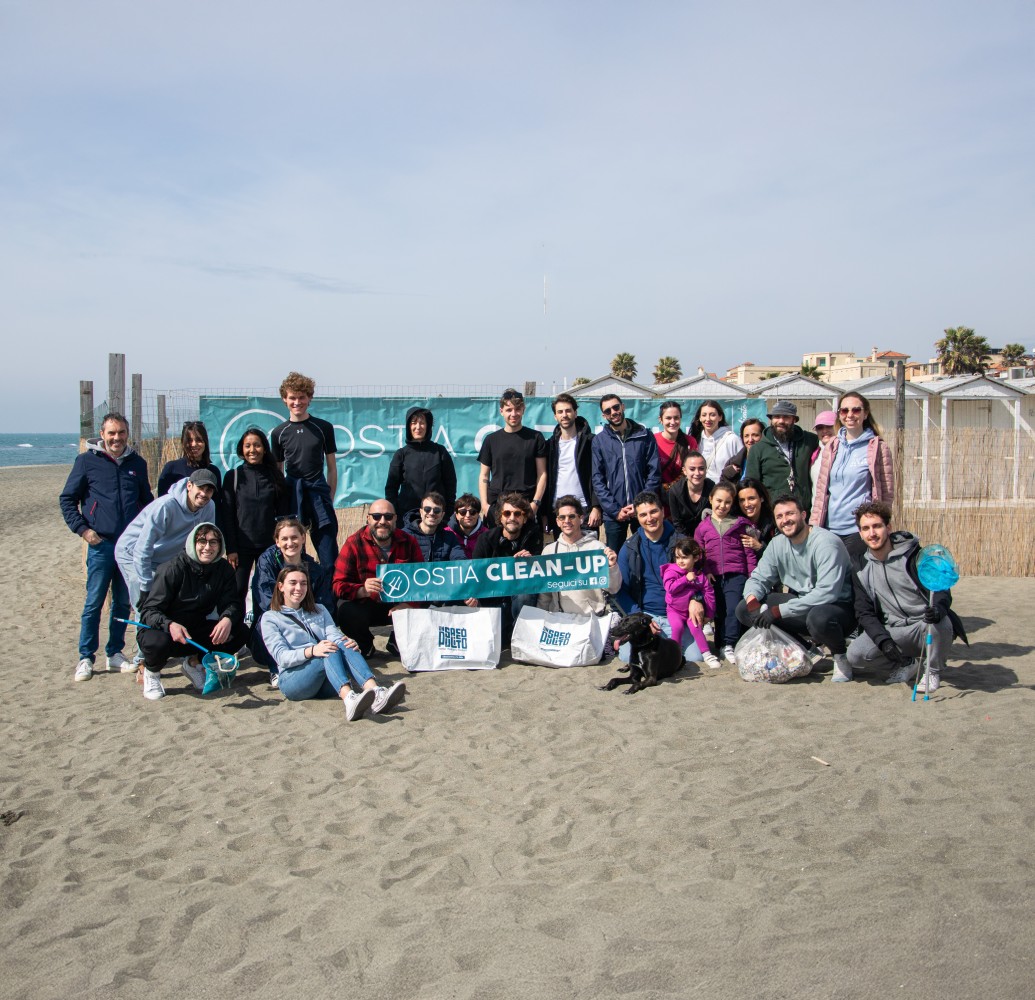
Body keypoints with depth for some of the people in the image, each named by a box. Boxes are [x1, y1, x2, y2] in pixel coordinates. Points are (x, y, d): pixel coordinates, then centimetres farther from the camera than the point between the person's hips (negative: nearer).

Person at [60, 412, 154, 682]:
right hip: (101, 543, -3)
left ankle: (115, 654, 20)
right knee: (94, 602, -2)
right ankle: (86, 658, 8)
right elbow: (67, 499, 3)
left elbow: (147, 500, 22)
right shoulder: (87, 461, 0)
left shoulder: (137, 463, 11)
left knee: (123, 602, 9)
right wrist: (82, 529, -7)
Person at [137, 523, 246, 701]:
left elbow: (231, 603, -9)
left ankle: (194, 662, 6)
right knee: (158, 642, -38)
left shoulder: (224, 569, -6)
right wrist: (170, 625, -43)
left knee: (239, 631, -17)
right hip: (164, 629, -4)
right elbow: (149, 610, -22)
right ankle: (151, 671, 0)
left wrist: (227, 619, -34)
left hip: (196, 631, 4)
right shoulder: (174, 568, -20)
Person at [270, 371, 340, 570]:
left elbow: (332, 468, 8)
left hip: (318, 489, -1)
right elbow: (277, 471, 14)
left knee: (329, 555, -5)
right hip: (291, 493, 1)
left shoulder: (324, 428, 5)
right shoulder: (279, 433, 9)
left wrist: (329, 499, 3)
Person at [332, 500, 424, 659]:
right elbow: (338, 584, -14)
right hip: (365, 605, -2)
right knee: (345, 610, -33)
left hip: (399, 605, 2)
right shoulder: (354, 543, -10)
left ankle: (397, 642, 8)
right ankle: (365, 645, 4)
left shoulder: (408, 542, -2)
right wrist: (362, 590, -36)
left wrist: (409, 603, -25)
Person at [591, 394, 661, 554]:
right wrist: (614, 510, -9)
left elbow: (654, 473, -1)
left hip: (642, 510, 0)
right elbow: (598, 479, 0)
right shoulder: (599, 440, 4)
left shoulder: (644, 435, 2)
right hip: (613, 513, 0)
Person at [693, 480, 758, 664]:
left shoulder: (740, 523, 6)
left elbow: (749, 552, 6)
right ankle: (720, 644, 15)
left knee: (733, 609, -14)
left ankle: (728, 645, -10)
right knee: (718, 612, 6)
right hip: (714, 576, 2)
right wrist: (705, 571, -4)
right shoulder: (703, 526, 9)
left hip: (736, 575, -2)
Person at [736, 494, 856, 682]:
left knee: (819, 617, -42)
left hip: (837, 607, -7)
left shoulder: (825, 543, -20)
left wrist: (779, 611, -30)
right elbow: (758, 579, 5)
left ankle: (840, 656, -7)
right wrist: (752, 600, -20)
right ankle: (807, 644, 1)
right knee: (744, 609, -6)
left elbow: (827, 593, -29)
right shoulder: (777, 544, 2)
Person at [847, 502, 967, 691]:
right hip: (892, 630, 3)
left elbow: (941, 589, -12)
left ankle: (933, 671, -6)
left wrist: (938, 608, -36)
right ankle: (905, 664, 8)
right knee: (855, 654, -22)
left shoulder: (914, 555, -9)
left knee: (940, 622, -38)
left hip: (925, 625, -3)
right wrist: (883, 639, -16)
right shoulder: (862, 568, 3)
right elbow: (864, 612, 2)